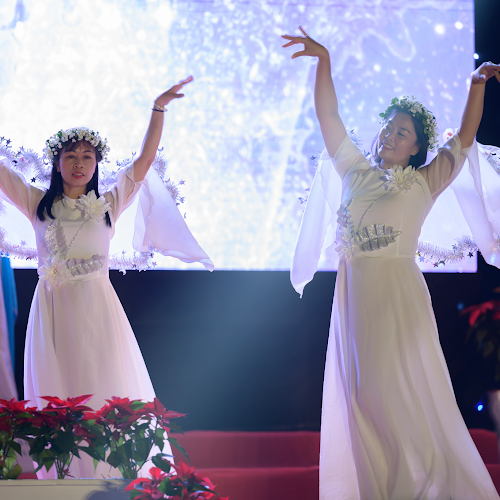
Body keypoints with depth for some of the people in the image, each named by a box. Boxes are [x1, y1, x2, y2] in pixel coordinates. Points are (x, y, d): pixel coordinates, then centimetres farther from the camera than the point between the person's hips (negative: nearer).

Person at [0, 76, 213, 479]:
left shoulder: (109, 205, 9)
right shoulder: (38, 204, 9)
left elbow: (145, 161, 6)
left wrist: (159, 109, 3)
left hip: (96, 309, 0)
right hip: (53, 309, 0)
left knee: (104, 397, -3)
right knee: (57, 397, -1)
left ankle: (107, 478, -2)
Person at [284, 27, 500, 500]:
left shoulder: (424, 183, 6)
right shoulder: (355, 172, 14)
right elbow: (328, 115, 12)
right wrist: (323, 61, 5)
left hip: (399, 296, -3)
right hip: (354, 294, 3)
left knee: (408, 393, -6)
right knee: (362, 395, 2)